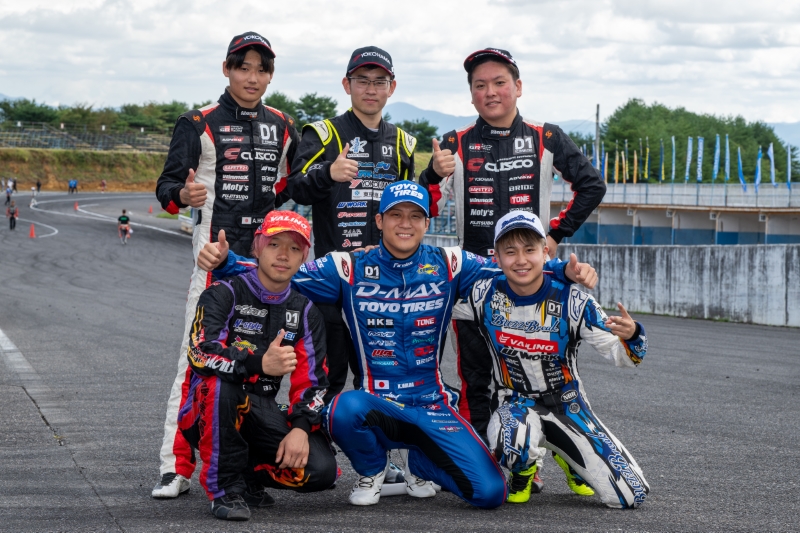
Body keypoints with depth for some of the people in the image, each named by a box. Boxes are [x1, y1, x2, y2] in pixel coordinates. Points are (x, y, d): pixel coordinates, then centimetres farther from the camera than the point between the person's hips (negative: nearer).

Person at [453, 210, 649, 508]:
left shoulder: (571, 301, -17)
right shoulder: (484, 295, -13)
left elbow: (620, 355, -17)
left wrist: (631, 335, -38)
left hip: (567, 405, 1)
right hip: (515, 404, -1)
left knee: (630, 496, -6)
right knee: (513, 445, -41)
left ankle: (566, 455, 26)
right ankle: (522, 474, 1)